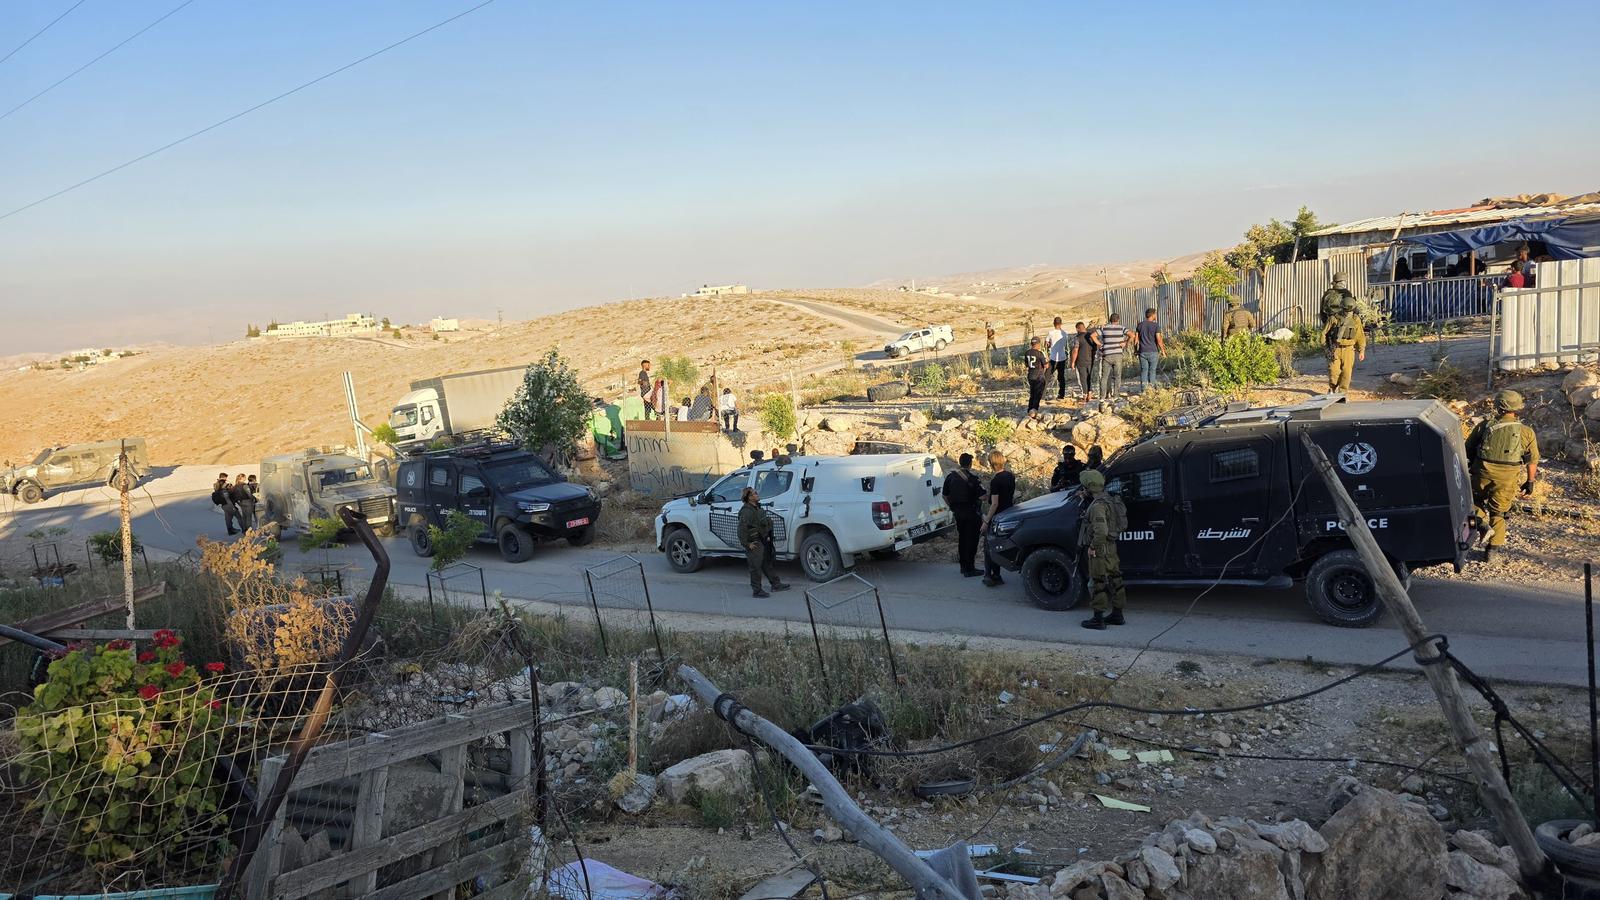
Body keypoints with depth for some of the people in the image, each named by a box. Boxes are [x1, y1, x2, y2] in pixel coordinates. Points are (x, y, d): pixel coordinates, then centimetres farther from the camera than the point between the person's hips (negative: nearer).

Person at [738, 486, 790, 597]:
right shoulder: (747, 511, -21)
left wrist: (767, 536, 21)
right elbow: (742, 529, -27)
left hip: (762, 541, 10)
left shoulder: (757, 508, 11)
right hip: (754, 544, -10)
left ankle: (775, 584, 31)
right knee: (756, 567, -1)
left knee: (767, 564, 20)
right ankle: (757, 591, 7)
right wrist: (747, 544, -23)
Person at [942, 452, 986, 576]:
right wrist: (981, 484, -2)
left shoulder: (951, 476, 2)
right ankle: (969, 569, 1)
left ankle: (963, 566, 26)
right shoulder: (973, 478, -17)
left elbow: (945, 495, 10)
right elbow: (982, 496, -21)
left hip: (958, 512, 6)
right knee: (971, 540, 0)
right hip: (971, 513, -6)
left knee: (961, 538, 17)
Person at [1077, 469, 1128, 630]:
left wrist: (1093, 547, -21)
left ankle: (1098, 619, 0)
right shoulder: (1111, 500, 10)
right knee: (1114, 580, 15)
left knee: (1097, 583, -3)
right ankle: (1117, 615, 25)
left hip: (1100, 550, -10)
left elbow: (1101, 531, -31)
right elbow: (1123, 525, 21)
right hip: (1111, 546, 10)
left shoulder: (1098, 505, -22)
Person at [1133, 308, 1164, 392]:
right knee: (1152, 370, 7)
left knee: (1143, 370, 6)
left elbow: (1136, 339, 5)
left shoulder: (1140, 325, 4)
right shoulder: (1156, 326, -7)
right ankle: (1151, 388, 6)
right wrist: (1162, 350, 1)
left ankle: (1143, 390, -1)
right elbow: (1159, 340, -11)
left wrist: (1135, 350, 15)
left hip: (1142, 352, 3)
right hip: (1153, 352, -3)